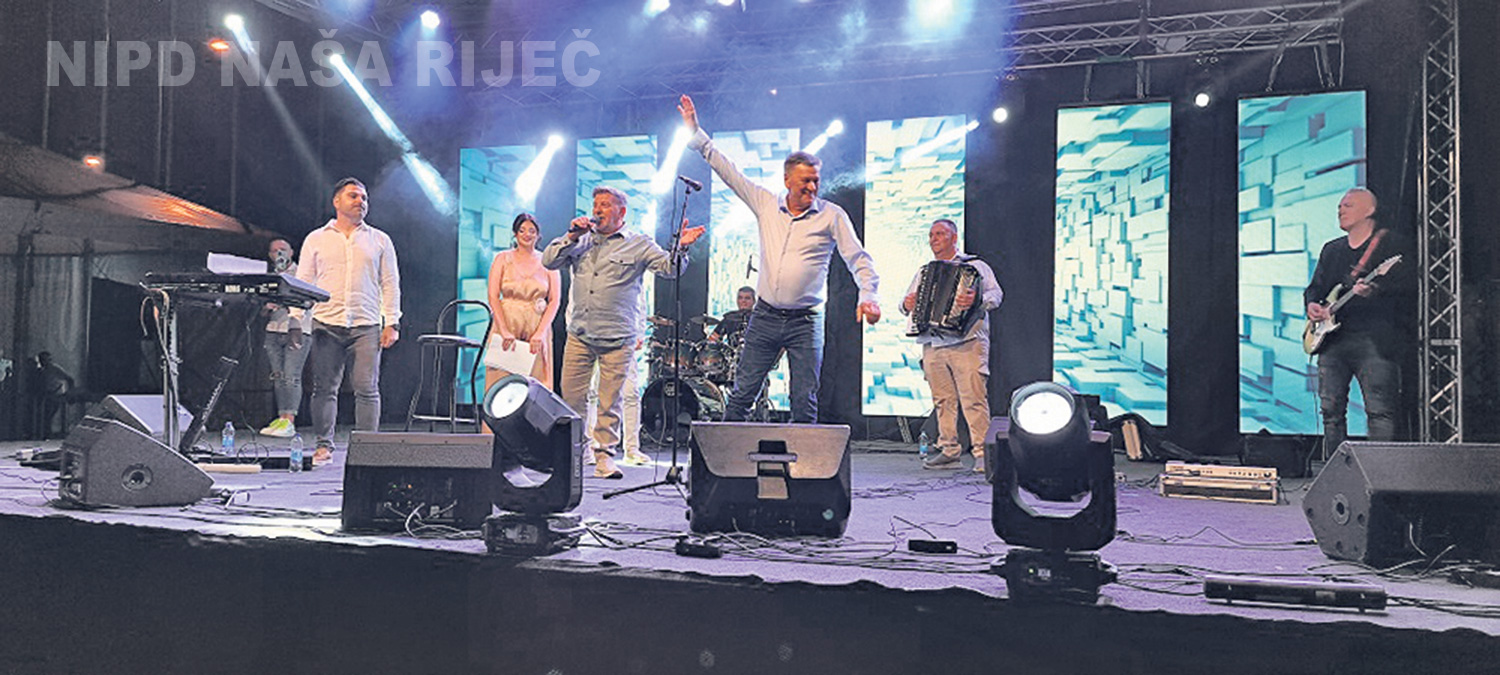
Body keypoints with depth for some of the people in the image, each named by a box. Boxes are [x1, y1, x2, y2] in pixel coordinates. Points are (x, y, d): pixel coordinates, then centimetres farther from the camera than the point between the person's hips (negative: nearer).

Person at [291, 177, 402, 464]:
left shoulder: (380, 240, 13)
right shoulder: (316, 239, 14)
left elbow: (390, 283, 10)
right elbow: (303, 282, 12)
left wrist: (391, 322, 0)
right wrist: (295, 321, 3)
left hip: (366, 326, 0)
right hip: (326, 324, 1)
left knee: (367, 389, -4)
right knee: (324, 388, 1)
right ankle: (324, 445, 10)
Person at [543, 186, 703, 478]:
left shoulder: (638, 244, 4)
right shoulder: (581, 241, 14)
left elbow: (669, 268, -3)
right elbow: (548, 261, 9)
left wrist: (681, 248, -22)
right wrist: (571, 237, -3)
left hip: (618, 337, -3)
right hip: (579, 334, 3)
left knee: (609, 401, 1)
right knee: (571, 396, 8)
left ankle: (604, 456, 11)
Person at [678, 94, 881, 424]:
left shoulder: (832, 215, 0)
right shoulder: (766, 203, 6)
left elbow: (859, 260, 0)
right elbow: (728, 172, 11)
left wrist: (867, 295, -17)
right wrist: (695, 132, 12)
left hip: (805, 322, -2)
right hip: (765, 316, 2)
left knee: (805, 403, -2)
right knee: (742, 394, 2)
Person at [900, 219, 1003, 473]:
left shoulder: (975, 266, 9)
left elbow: (996, 293, -3)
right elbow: (906, 301, 28)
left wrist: (977, 300, -24)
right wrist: (906, 304, 4)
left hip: (967, 343, -5)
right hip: (932, 345, 5)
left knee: (974, 399, -10)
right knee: (943, 401, 6)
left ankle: (983, 453, -7)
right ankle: (949, 451, 13)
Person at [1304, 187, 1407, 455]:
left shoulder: (1388, 243, 4)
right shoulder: (1331, 250, 22)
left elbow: (1402, 281, -8)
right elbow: (1315, 286, 24)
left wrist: (1374, 289, -27)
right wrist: (1312, 304, 2)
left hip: (1372, 339, -6)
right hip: (1332, 339, 6)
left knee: (1380, 411, -10)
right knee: (1331, 410, 5)